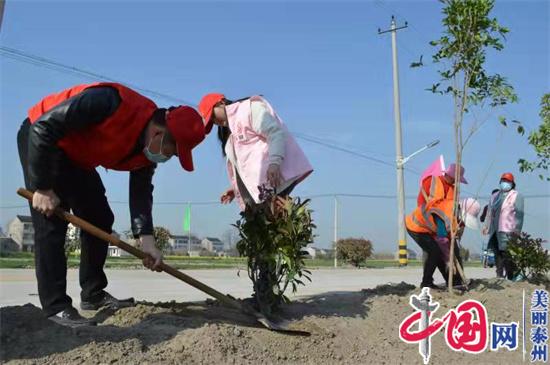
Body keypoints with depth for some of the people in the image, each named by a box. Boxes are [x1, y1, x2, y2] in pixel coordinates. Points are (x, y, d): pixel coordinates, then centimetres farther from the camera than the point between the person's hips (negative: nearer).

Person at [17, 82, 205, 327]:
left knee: (99, 219, 4)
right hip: (41, 141, -8)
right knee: (51, 222, -15)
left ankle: (93, 293, 14)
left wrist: (146, 239, -23)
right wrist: (43, 188, -29)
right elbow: (43, 128, -34)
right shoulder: (111, 102, -37)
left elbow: (141, 192, -8)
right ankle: (56, 307, -12)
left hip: (77, 158, 8)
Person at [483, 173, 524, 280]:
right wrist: (487, 227, 17)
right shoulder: (494, 196, 22)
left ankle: (511, 278, -10)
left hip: (508, 231, -7)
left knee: (507, 254, -14)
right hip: (495, 231, 7)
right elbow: (490, 213, 24)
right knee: (497, 254, 9)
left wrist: (516, 230, -13)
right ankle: (499, 276, 15)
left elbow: (519, 214, -5)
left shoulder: (516, 196, 2)